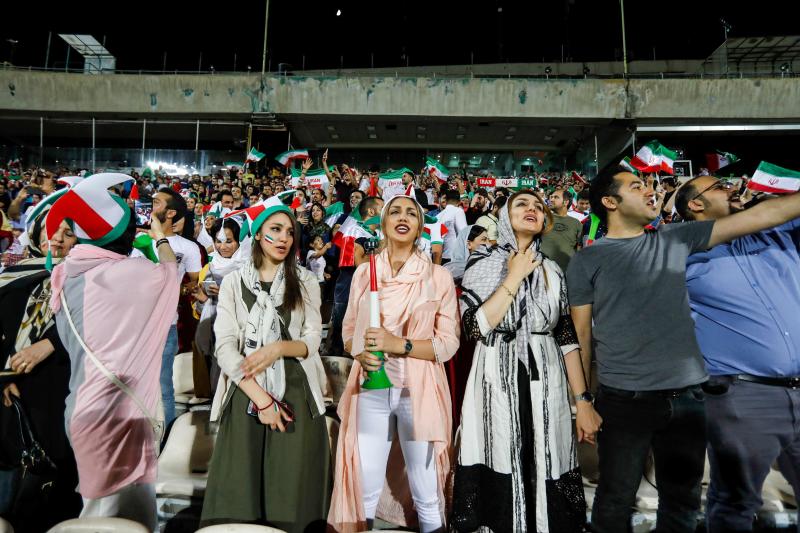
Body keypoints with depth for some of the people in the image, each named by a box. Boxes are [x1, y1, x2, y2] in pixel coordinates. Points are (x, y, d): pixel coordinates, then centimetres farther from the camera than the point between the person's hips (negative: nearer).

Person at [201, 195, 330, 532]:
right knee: (239, 488, 3)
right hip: (246, 396, 0)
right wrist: (261, 399, -14)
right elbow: (225, 348, -4)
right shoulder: (234, 282, 5)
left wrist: (279, 347, -18)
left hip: (296, 394, 1)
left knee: (292, 489, 2)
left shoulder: (306, 282, 8)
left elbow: (311, 342, 3)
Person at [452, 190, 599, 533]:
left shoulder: (552, 271, 9)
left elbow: (567, 337, 6)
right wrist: (514, 278, -11)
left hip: (545, 389, 3)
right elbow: (475, 327, -13)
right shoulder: (482, 264, 0)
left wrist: (583, 401, 2)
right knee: (501, 482, 6)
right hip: (498, 388, -2)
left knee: (546, 482, 9)